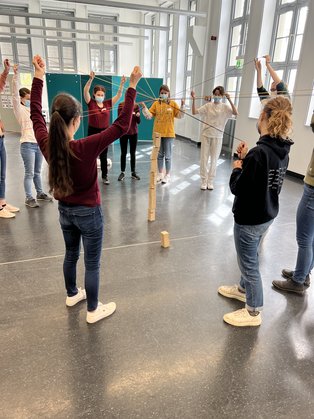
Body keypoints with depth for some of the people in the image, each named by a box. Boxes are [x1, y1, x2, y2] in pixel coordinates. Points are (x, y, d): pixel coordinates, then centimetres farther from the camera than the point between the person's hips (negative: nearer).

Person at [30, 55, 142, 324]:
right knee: (92, 263, 9)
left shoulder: (46, 144, -12)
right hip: (89, 213, -6)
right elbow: (122, 126, -26)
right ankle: (93, 310, 26)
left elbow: (36, 114, 4)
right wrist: (132, 86, -22)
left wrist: (39, 76, 11)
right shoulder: (86, 148, -28)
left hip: (64, 210, 6)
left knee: (71, 254, 25)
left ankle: (72, 294, 47)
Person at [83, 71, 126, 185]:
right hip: (93, 132, -2)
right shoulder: (91, 103, -5)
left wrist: (122, 83, -15)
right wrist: (91, 79, -32)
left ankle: (104, 176, 21)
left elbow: (119, 95, -1)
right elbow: (85, 92, -19)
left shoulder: (108, 103, 2)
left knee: (104, 156, 11)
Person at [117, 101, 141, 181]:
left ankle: (133, 172, 14)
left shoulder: (136, 106, 1)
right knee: (123, 153, 4)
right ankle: (122, 172, 11)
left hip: (133, 132, 1)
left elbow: (138, 121, 0)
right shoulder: (121, 105, -2)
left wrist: (138, 116, -21)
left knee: (133, 153, 6)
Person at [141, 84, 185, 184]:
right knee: (159, 155, 12)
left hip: (169, 133, -2)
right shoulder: (156, 103, 3)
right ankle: (160, 174, 25)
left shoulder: (173, 103, 0)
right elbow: (149, 116, -2)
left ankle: (167, 175, 16)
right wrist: (144, 107, -15)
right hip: (158, 133, 2)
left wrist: (182, 106, -18)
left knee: (168, 155, 4)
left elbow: (180, 116, -5)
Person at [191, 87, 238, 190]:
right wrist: (193, 100, -17)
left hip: (217, 137, 0)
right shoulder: (208, 106, 0)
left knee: (214, 159, 7)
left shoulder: (225, 107, -1)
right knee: (204, 158, 4)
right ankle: (204, 181, 15)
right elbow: (194, 112, -5)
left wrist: (229, 100, -22)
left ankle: (210, 181, 19)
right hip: (206, 135, 1)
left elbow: (236, 113, -18)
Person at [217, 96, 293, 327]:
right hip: (267, 215, 9)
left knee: (249, 263, 9)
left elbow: (237, 188, -23)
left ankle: (253, 312, 27)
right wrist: (246, 160, 4)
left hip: (250, 219, -8)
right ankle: (244, 289, 50)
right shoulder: (282, 151, 1)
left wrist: (237, 168, -6)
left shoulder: (259, 153, -27)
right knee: (250, 258, 27)